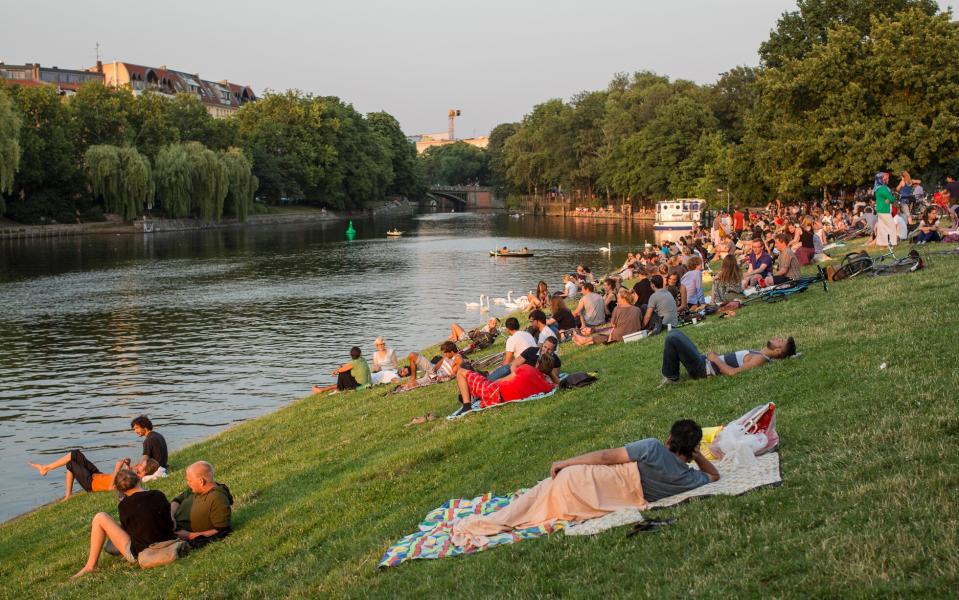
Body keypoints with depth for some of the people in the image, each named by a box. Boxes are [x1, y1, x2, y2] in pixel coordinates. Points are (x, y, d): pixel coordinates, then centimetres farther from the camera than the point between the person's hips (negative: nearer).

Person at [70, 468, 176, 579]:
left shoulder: (125, 504, -10)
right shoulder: (159, 495, 0)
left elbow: (126, 527, 6)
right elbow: (171, 524, 8)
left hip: (140, 554, -5)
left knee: (100, 518, 2)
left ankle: (90, 566, 7)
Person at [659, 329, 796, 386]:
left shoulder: (760, 359, -21)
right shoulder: (759, 354, 9)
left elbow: (732, 372, -28)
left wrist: (715, 359, -15)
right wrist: (715, 357, 11)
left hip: (702, 368, -10)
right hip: (705, 361, 10)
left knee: (672, 337, -18)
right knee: (675, 333, 17)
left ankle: (670, 377, -2)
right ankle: (671, 376, 13)